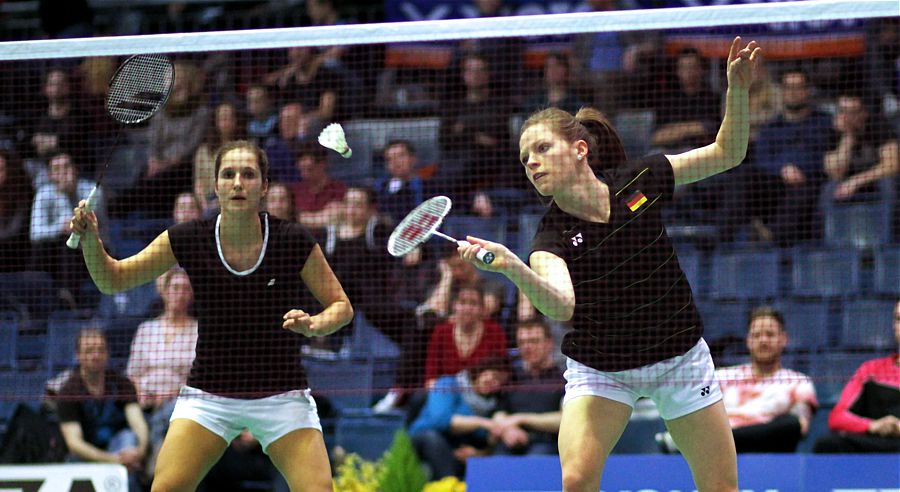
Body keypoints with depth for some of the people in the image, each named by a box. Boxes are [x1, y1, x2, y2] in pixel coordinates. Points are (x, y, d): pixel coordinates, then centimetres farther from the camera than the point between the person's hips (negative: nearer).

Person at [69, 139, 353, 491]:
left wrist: (314, 325, -21)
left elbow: (341, 306, 0)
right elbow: (112, 280, 1)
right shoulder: (187, 240, -8)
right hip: (208, 393, 1)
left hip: (282, 395, -1)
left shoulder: (294, 242, -11)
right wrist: (90, 240, -18)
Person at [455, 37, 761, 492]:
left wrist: (737, 89, -16)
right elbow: (560, 305, -38)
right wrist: (512, 268, -57)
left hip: (680, 357, 1)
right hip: (598, 368, -1)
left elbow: (727, 153, 0)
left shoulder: (637, 181, -11)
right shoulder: (552, 236, -18)